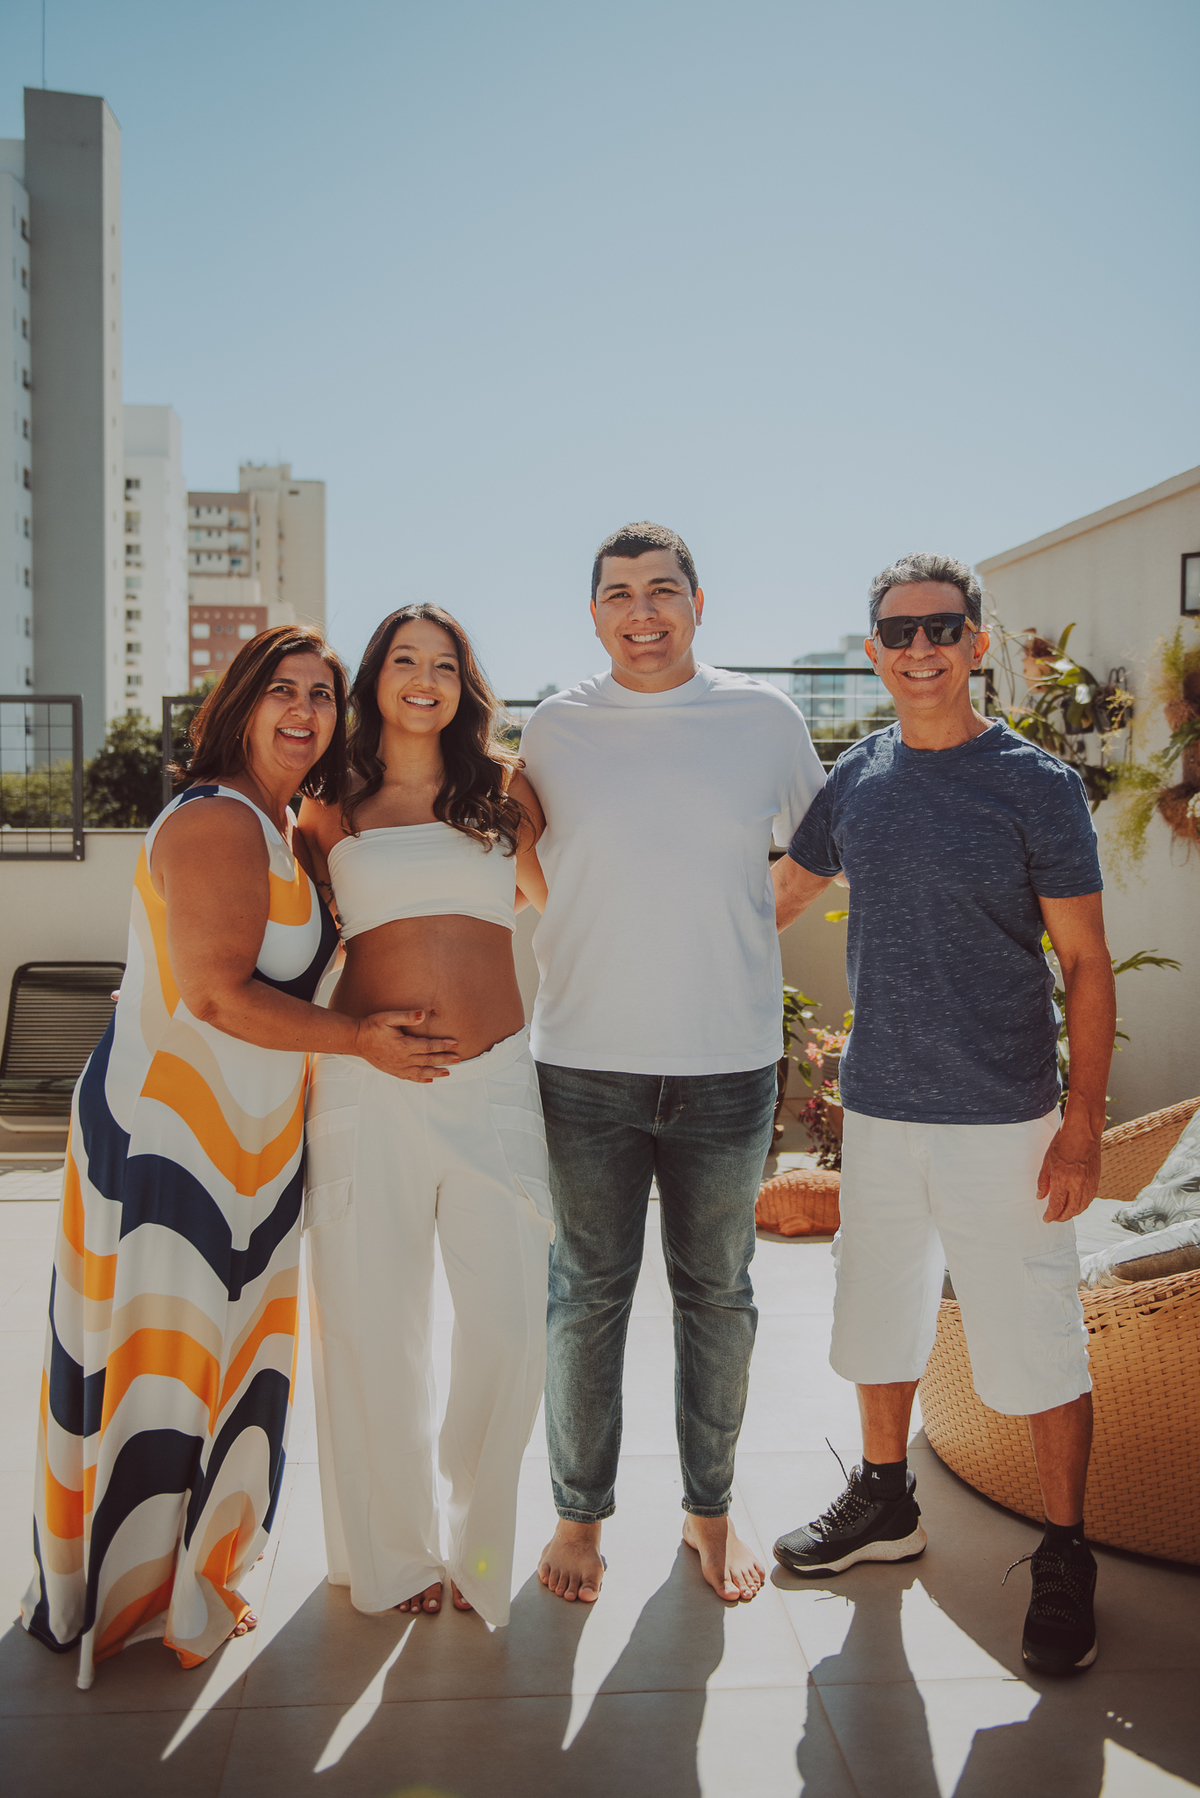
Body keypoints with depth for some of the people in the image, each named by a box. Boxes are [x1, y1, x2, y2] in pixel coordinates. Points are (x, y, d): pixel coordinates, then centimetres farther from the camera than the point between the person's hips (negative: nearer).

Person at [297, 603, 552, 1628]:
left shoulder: (503, 789, 10)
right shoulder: (333, 809, 9)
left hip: (494, 1083, 1)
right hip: (365, 1085, 0)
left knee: (512, 1326, 0)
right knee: (372, 1326, 7)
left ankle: (479, 1539, 27)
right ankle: (393, 1550, 31)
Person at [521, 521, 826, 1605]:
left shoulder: (765, 717, 2)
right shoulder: (554, 729, 2)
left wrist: (737, 929, 9)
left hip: (729, 1065, 1)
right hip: (586, 1064, 0)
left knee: (718, 1294, 13)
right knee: (588, 1295, 10)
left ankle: (711, 1507, 32)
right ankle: (580, 1510, 28)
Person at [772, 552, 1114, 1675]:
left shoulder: (1034, 784, -7)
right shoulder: (856, 779, 4)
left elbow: (1086, 963, -6)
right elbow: (779, 899, 18)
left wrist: (1084, 1128, -11)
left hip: (1002, 1119, -4)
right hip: (877, 1107, 5)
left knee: (1035, 1342, 3)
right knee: (878, 1316, 18)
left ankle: (1064, 1558, 25)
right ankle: (884, 1503, 40)